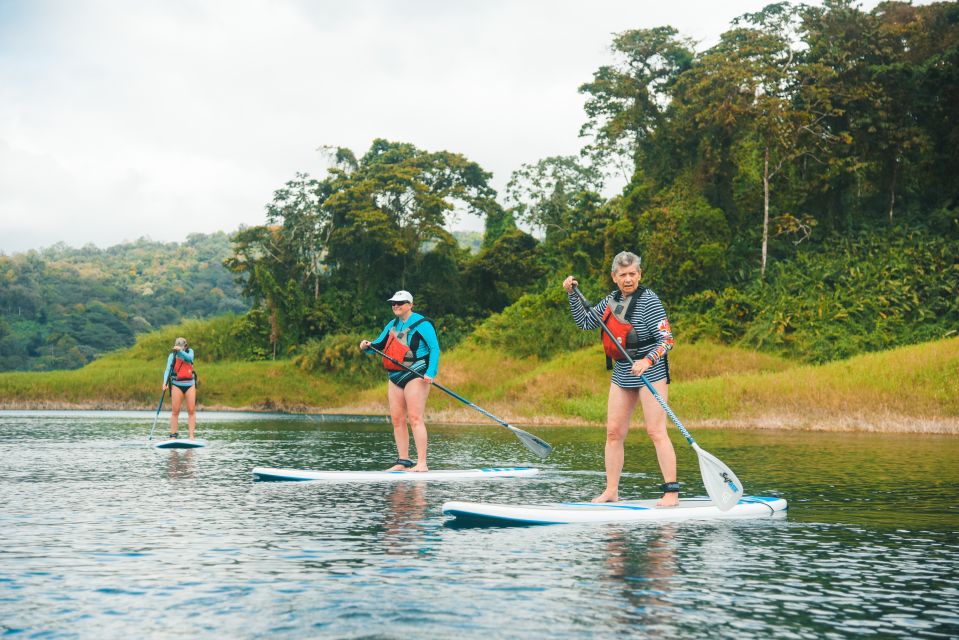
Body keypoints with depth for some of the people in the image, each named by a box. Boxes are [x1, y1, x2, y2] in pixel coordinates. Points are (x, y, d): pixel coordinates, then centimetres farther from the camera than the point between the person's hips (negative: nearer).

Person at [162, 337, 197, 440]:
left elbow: (189, 358, -18)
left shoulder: (190, 351, 3)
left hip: (190, 384, 1)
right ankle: (173, 435, -3)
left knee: (191, 410, -3)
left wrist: (180, 351, -33)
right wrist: (165, 382, -24)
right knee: (175, 411, -5)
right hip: (177, 384, -1)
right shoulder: (172, 355, -2)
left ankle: (192, 435, -3)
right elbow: (168, 369, -11)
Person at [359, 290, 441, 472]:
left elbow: (435, 348, -9)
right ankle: (403, 461, 12)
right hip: (395, 377, 8)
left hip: (415, 375, -8)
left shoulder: (421, 323, -5)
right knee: (397, 420, 5)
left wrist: (431, 372, -20)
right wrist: (367, 346, -4)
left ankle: (422, 463, -14)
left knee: (415, 418, -13)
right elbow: (379, 345, 19)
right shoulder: (392, 325, 18)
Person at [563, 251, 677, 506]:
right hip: (622, 374, 7)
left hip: (651, 371, -7)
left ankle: (671, 492, -8)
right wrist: (572, 295, 11)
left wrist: (647, 360, -30)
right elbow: (584, 322, 21)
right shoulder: (610, 301, 9)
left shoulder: (649, 300, -12)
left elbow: (667, 340, -15)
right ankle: (611, 491, 14)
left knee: (656, 431, -11)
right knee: (613, 432, 7)